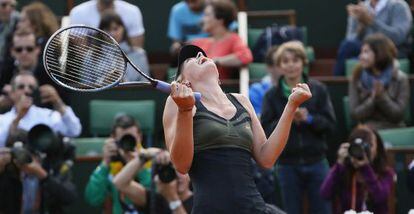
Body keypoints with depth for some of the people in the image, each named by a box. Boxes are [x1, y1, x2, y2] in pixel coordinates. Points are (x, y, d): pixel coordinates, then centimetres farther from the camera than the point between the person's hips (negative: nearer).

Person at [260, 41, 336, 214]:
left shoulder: (318, 90, 2)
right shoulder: (272, 96, 2)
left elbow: (330, 124, -1)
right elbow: (265, 130, -4)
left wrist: (308, 119, -16)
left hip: (316, 162, 0)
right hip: (287, 165, 0)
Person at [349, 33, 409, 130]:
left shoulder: (400, 79, -1)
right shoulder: (357, 78, 3)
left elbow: (398, 115, -5)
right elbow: (355, 114, -2)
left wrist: (382, 96, -18)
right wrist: (373, 98, -17)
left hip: (393, 131, 0)